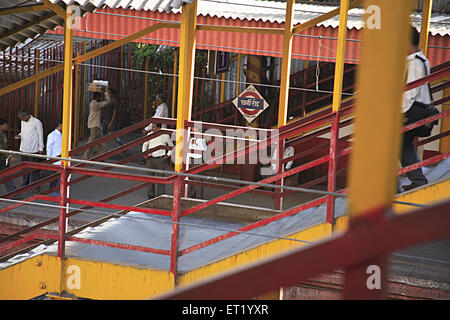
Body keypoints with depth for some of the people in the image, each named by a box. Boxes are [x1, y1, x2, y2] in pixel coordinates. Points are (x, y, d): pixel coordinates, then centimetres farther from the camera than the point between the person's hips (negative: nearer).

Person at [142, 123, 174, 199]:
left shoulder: (165, 136, -2)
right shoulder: (149, 135, 6)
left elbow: (171, 146, 11)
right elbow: (145, 144, 23)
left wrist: (168, 155, 1)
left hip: (161, 159, -3)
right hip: (150, 159, 3)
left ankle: (160, 195, 7)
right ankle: (150, 195, 13)